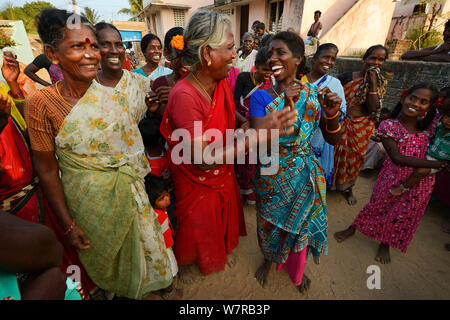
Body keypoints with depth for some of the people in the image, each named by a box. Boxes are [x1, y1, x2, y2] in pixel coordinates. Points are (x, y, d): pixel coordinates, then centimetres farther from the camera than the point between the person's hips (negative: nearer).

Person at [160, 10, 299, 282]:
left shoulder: (223, 83, -9)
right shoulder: (183, 95, -32)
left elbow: (231, 124, -3)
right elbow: (203, 160, -35)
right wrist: (259, 136, -41)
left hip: (224, 173, 6)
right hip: (196, 180, -6)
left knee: (224, 218, 29)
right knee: (195, 228, 22)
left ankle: (222, 251, 62)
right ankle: (185, 263, 56)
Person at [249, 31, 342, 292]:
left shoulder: (314, 94, -6)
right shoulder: (260, 97, -13)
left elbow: (333, 140, -1)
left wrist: (333, 114, -21)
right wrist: (286, 107, -30)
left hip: (306, 176, 2)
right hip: (272, 177, -2)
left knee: (302, 224, 21)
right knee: (270, 225, 18)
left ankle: (297, 270, 53)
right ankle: (269, 261, 53)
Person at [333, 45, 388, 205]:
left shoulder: (381, 83, 0)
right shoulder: (347, 76, -7)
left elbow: (374, 109, -12)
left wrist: (373, 84, -18)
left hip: (362, 127, 2)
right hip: (341, 124, -2)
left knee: (355, 158, 14)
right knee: (336, 154, 7)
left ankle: (348, 188, 36)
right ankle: (330, 182, 32)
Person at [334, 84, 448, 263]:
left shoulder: (428, 125, -4)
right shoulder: (388, 126, -15)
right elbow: (397, 158, -22)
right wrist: (435, 164, -24)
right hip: (393, 177, -3)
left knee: (403, 215, 15)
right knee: (377, 205, 12)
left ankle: (385, 243, 39)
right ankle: (353, 228, 38)